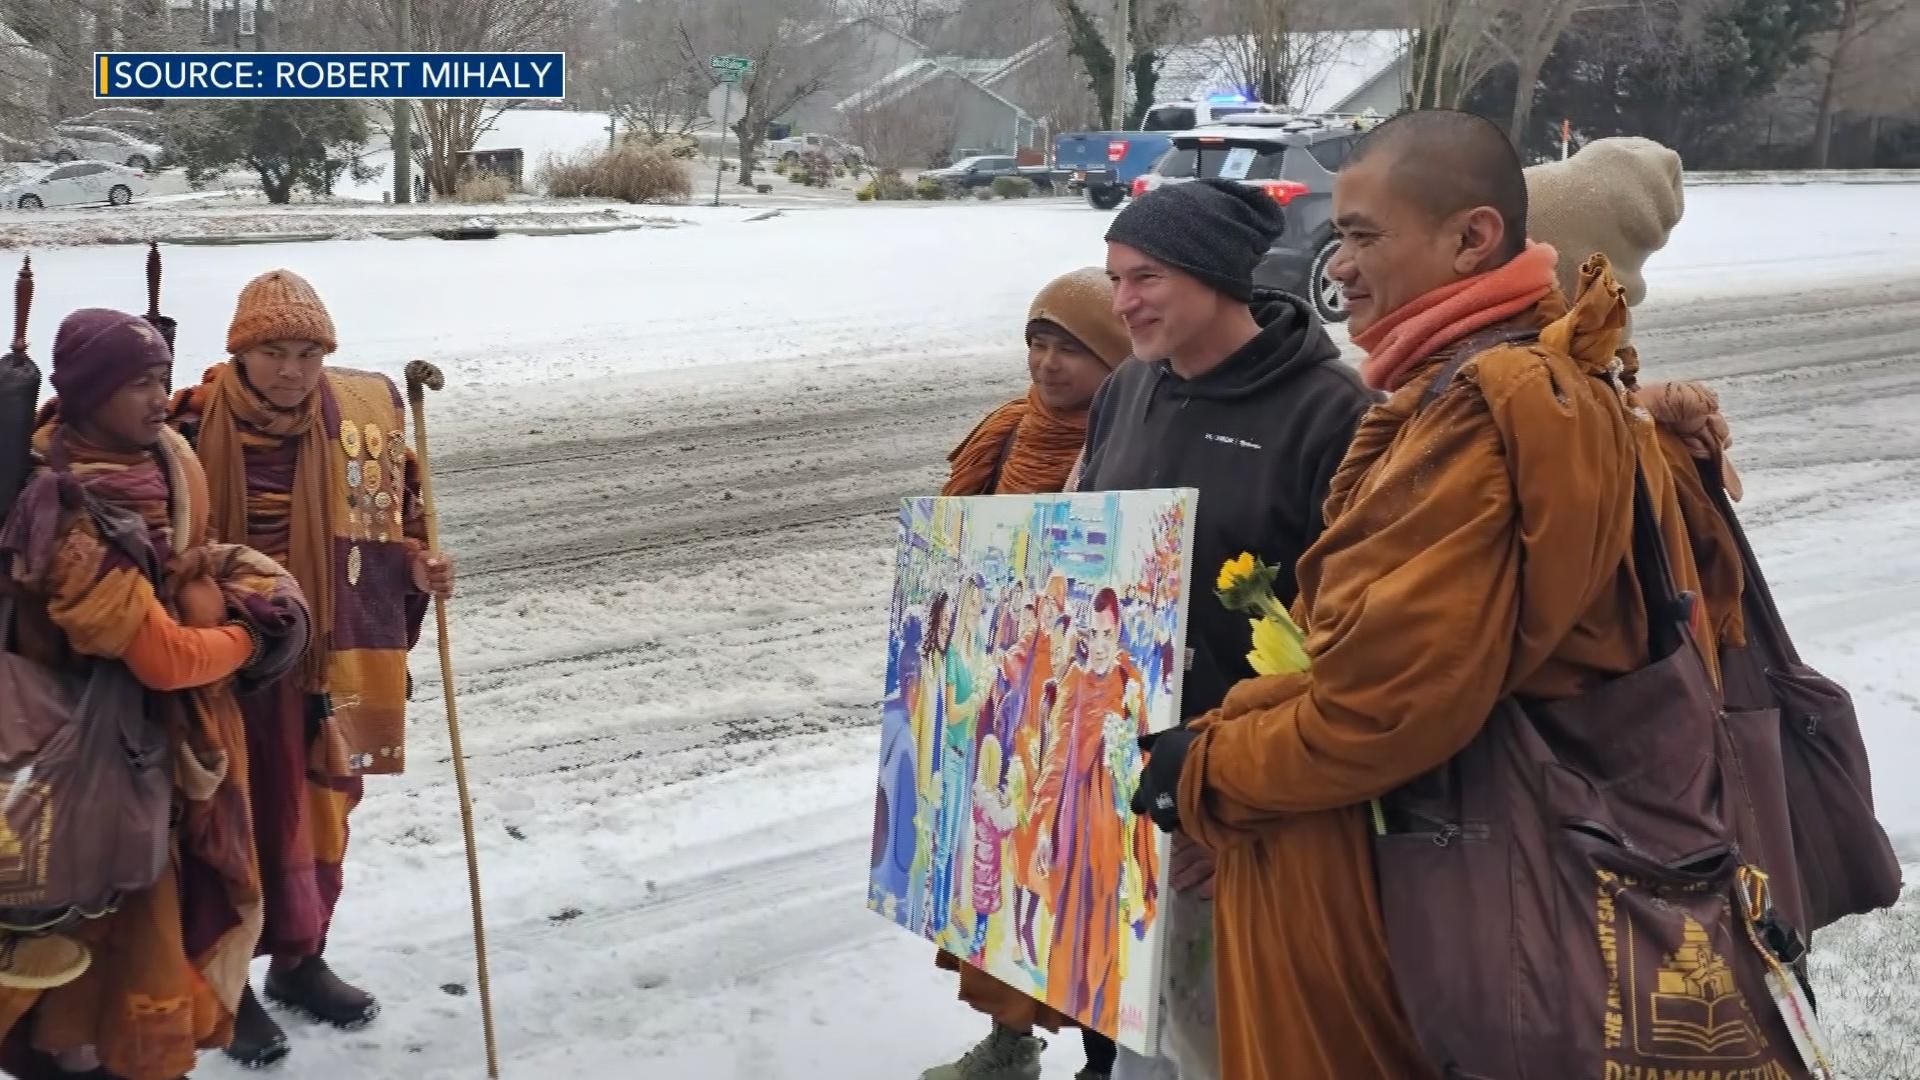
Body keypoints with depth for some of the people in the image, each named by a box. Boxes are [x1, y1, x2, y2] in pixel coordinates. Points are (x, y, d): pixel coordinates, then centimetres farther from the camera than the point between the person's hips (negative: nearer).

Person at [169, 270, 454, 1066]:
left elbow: (395, 518, 9)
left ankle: (300, 960, 35)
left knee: (322, 812, 16)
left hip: (333, 654, 4)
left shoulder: (366, 412, -4)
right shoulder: (195, 425, -14)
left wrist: (418, 566, -9)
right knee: (241, 821, 4)